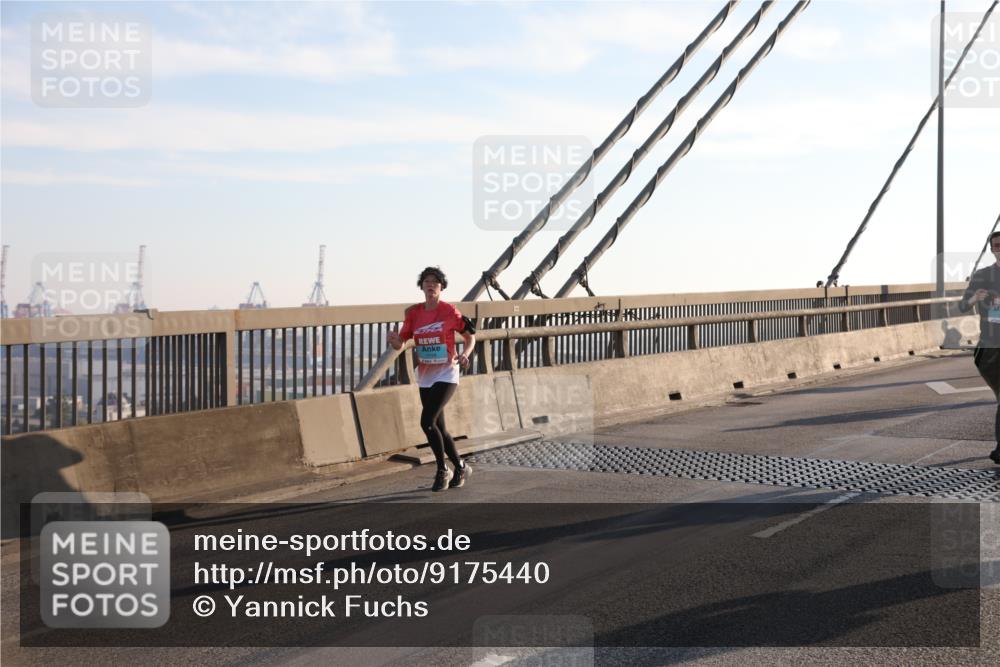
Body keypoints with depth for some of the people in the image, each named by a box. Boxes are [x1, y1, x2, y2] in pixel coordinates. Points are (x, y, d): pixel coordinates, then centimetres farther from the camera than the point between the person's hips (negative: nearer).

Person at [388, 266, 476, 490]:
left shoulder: (449, 311, -7)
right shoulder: (414, 313, 4)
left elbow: (470, 336, 2)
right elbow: (400, 343, 4)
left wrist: (464, 354, -17)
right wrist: (393, 339, -19)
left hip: (446, 374, -5)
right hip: (424, 377, 5)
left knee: (427, 422, -17)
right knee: (438, 428, 10)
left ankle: (442, 470, -1)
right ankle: (461, 467, 28)